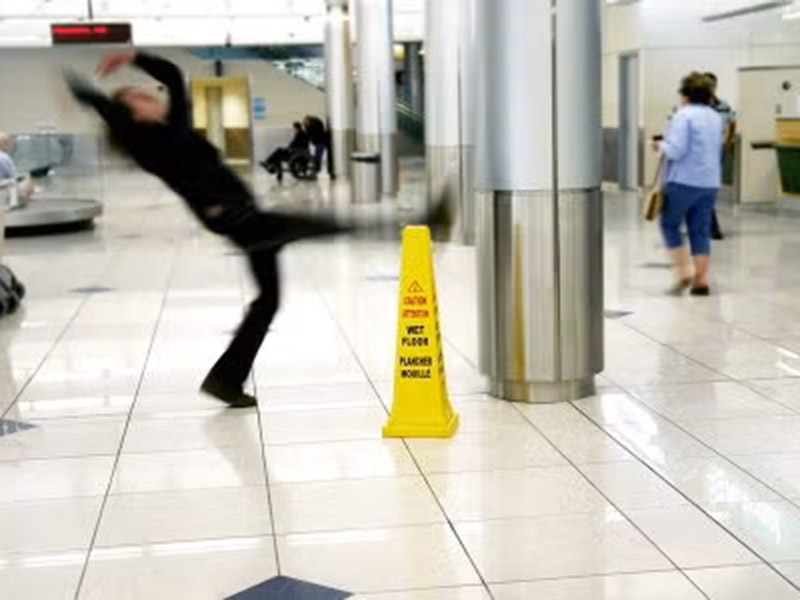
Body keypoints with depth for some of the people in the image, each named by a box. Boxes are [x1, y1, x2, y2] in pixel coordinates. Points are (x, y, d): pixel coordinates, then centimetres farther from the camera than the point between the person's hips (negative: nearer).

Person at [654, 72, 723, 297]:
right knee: (701, 231, 9)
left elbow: (676, 150, -18)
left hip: (684, 181, -7)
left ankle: (683, 272, -1)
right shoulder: (716, 117, 14)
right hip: (710, 182, 7)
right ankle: (701, 280, 8)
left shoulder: (683, 115, -11)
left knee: (670, 225, 8)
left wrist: (661, 146, 2)